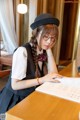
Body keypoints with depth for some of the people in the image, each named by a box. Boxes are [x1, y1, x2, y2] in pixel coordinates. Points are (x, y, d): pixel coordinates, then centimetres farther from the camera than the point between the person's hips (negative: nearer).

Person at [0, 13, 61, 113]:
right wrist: (42, 79, -27)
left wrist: (49, 50, -12)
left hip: (32, 97, 6)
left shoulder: (43, 52, 0)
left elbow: (54, 74, -9)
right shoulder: (23, 51, -21)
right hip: (16, 100, -6)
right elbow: (15, 85, -22)